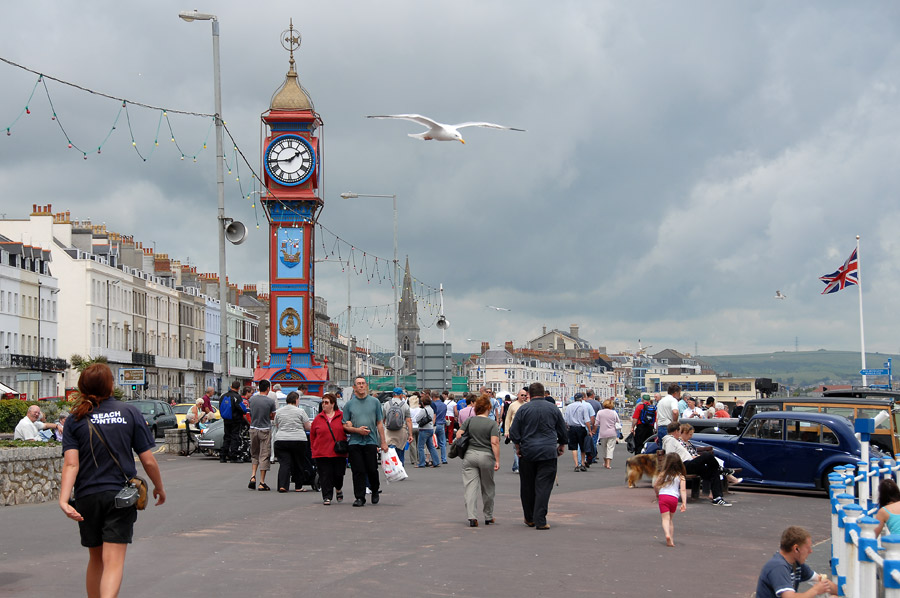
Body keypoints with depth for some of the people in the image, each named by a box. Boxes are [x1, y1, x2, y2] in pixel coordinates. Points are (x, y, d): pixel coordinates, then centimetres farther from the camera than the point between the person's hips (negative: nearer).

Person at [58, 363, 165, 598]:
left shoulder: (76, 419, 1)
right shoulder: (130, 413, -1)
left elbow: (71, 463, -12)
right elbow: (148, 460, -1)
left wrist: (64, 499, -19)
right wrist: (159, 488, 14)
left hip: (87, 497, 2)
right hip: (120, 495, -2)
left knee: (95, 559, 20)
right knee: (113, 561, -6)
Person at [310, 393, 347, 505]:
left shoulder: (342, 416, 3)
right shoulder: (318, 418, 7)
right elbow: (312, 435, 13)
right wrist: (315, 448, 7)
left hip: (339, 453, 0)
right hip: (322, 453, 1)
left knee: (339, 474, 2)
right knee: (325, 476, -4)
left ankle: (338, 488, 33)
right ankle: (327, 497, 3)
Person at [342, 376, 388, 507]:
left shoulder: (374, 402, 9)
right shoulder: (349, 404, 8)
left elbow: (380, 423, 9)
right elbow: (345, 426, 7)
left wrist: (383, 442, 4)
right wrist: (357, 430, -11)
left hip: (371, 441, 0)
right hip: (355, 442, 0)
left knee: (372, 470, -2)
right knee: (358, 471, -3)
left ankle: (375, 491, 23)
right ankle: (360, 497, 3)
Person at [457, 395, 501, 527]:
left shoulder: (469, 420, 3)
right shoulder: (492, 423, -5)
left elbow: (458, 434, 0)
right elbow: (494, 442, -12)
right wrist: (497, 460, -10)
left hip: (470, 455, 1)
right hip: (486, 456, -1)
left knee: (471, 487, -1)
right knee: (487, 488, 13)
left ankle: (472, 517, -13)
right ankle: (488, 517, 24)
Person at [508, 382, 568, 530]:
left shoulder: (523, 409, 0)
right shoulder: (553, 408, 5)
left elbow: (514, 431, -1)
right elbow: (563, 431, 13)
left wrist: (518, 446, 12)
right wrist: (562, 445, 28)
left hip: (528, 451, 0)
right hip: (548, 452, 0)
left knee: (527, 486, 11)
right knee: (544, 486, -3)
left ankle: (529, 519, 20)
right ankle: (540, 521, -10)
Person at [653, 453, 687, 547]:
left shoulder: (663, 474, 3)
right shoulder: (681, 476, 4)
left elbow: (655, 485, 6)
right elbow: (683, 490, -5)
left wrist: (657, 494, 25)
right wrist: (684, 503, -9)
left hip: (663, 496, -2)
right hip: (674, 498, 2)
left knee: (665, 518, -5)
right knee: (671, 518, 18)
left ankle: (667, 534, -31)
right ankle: (672, 540, 15)